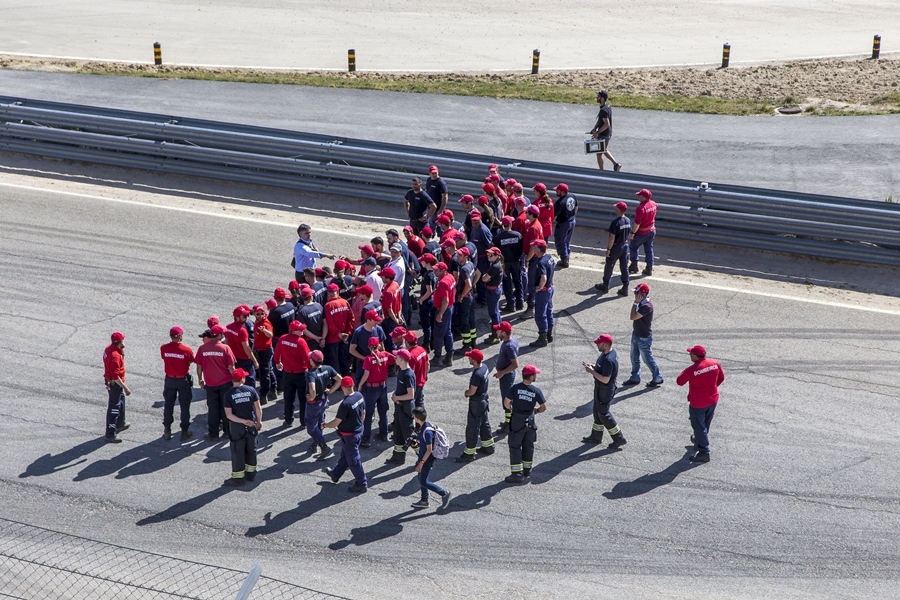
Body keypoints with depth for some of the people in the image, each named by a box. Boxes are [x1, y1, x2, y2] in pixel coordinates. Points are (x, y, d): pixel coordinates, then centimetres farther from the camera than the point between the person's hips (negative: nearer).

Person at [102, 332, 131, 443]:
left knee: (120, 402, 29)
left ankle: (120, 424, 48)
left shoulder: (108, 349, 0)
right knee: (114, 408, -1)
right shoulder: (115, 356, -30)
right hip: (114, 384, -11)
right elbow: (116, 376, -29)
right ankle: (110, 434, 7)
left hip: (109, 381, 11)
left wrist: (121, 351, 5)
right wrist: (125, 388, -25)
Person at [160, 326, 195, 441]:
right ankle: (184, 432, 15)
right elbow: (191, 362, -5)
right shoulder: (186, 349, -19)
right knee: (184, 406, 10)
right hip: (183, 380, -2)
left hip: (169, 380, 2)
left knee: (168, 405, 16)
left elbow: (164, 358, 2)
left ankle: (167, 431, 22)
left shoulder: (164, 348, -13)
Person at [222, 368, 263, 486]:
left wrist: (242, 421, -15)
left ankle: (238, 477, 10)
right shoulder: (251, 390, -7)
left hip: (236, 427, -2)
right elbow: (258, 408, -3)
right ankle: (251, 473, 27)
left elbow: (228, 415, -16)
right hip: (251, 426, 3)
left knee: (237, 451, 6)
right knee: (251, 449, 17)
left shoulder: (229, 394, -11)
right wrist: (259, 421, 10)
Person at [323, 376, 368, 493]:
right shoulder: (359, 396, -8)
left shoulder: (345, 404, -31)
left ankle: (362, 484, 17)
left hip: (349, 436, -8)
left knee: (353, 460, 6)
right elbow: (363, 414, 6)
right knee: (345, 455, 26)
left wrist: (325, 425, -4)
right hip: (358, 431, 8)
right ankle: (335, 474, 46)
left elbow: (336, 422, -23)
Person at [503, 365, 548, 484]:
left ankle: (517, 474, -1)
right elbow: (544, 407, -3)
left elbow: (506, 403, -14)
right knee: (528, 446, 18)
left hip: (517, 422, -2)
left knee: (515, 447, 3)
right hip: (530, 422, 2)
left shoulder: (515, 388, -13)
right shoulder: (536, 390, -8)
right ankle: (527, 471, 30)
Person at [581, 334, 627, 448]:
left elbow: (605, 379, -31)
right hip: (600, 388, 10)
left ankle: (619, 439, 10)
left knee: (603, 414, 1)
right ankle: (596, 436, 35)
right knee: (597, 411, 20)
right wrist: (593, 366, 2)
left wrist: (592, 371, -23)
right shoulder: (607, 353, 1)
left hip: (605, 391, -10)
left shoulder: (608, 360, -31)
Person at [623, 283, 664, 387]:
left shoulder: (647, 306, -29)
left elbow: (633, 317, -30)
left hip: (644, 337, -10)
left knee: (647, 359, 4)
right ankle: (635, 377, 32)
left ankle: (657, 378, 20)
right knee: (634, 357, 19)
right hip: (636, 334, 10)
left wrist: (635, 303, -27)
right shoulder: (642, 303, 2)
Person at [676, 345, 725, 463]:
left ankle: (704, 453, 4)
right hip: (713, 400, 7)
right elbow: (721, 378, 6)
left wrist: (684, 373, 3)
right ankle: (698, 441, 48)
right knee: (705, 424, 25)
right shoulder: (715, 364, -9)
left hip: (698, 403, -7)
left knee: (699, 426, 5)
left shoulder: (692, 370, -27)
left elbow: (679, 382, -15)